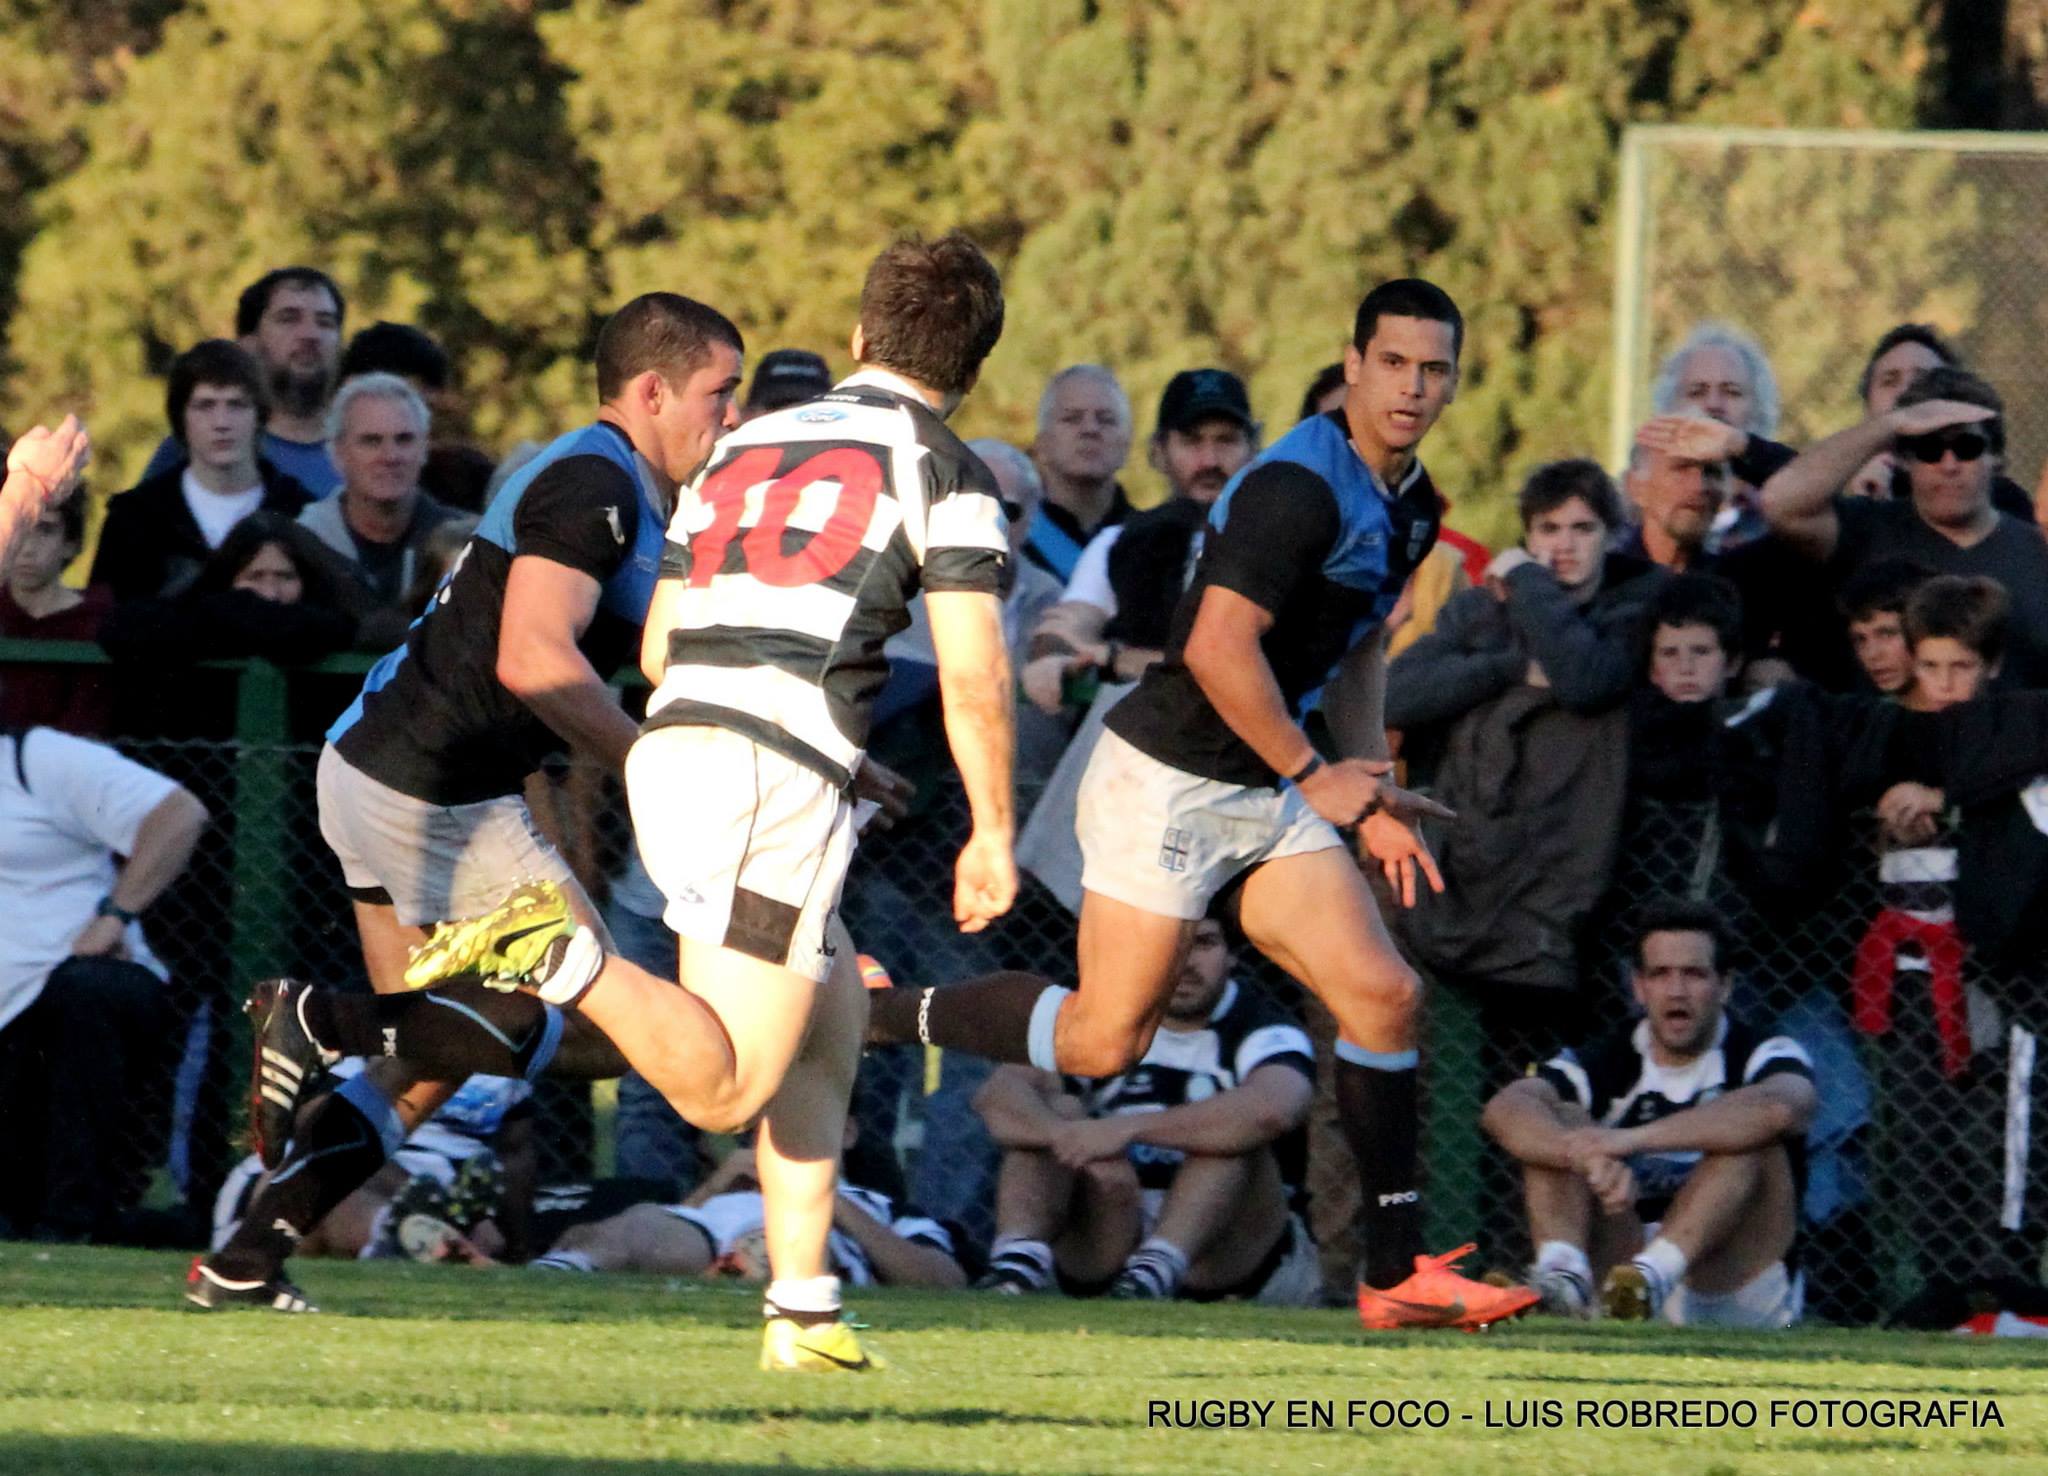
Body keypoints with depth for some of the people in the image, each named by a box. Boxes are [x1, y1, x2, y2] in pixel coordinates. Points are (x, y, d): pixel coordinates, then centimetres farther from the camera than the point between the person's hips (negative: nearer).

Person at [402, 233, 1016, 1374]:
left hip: (671, 745, 7)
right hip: (781, 775, -7)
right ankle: (569, 961, -31)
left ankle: (805, 1310, 14)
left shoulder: (743, 448, 23)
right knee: (721, 1089, -8)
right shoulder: (943, 471, 4)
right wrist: (993, 836, 5)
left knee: (834, 1012, 21)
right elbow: (973, 676, -6)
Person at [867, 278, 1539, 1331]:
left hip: (1266, 797, 9)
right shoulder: (1301, 486, -20)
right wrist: (1313, 774, -18)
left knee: (1383, 995, -3)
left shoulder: (1411, 504, 11)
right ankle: (870, 1010, 13)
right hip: (1169, 779, -9)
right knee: (1103, 1039, -7)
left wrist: (1375, 798, 17)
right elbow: (1219, 645, -27)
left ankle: (1396, 1274, 0)